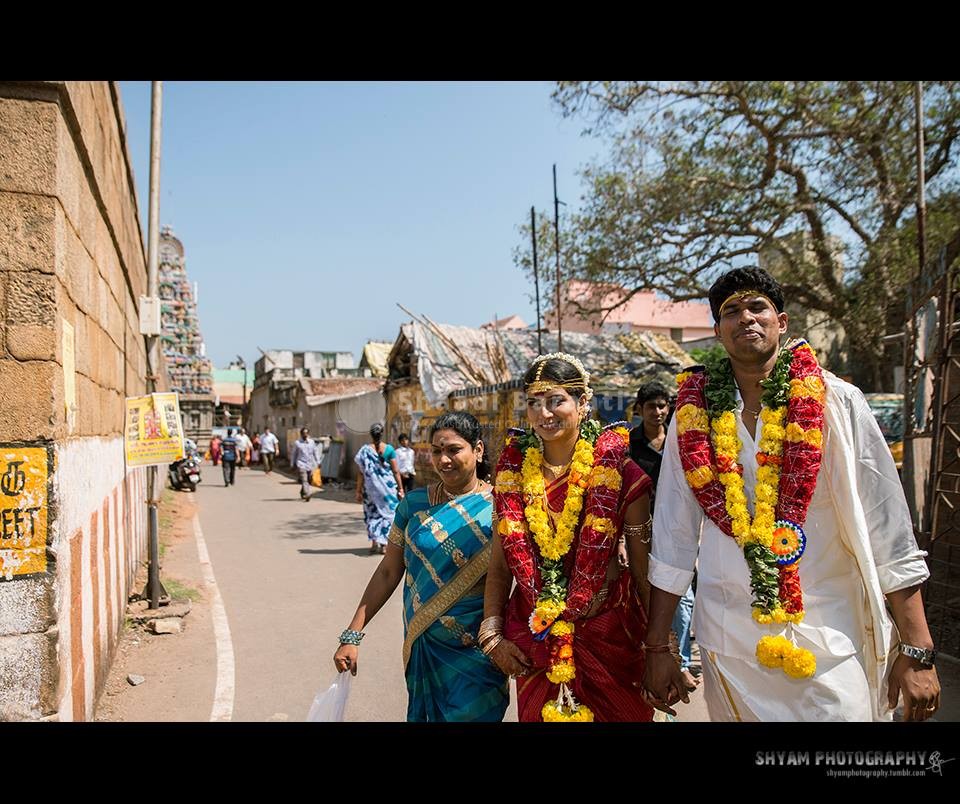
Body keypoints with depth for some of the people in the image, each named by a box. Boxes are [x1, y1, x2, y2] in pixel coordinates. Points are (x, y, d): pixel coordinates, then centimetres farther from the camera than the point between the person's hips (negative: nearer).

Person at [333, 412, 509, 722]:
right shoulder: (414, 504, -1)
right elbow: (388, 572, 3)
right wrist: (352, 635, 0)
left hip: (478, 653, -2)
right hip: (424, 648, 3)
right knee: (424, 714, 18)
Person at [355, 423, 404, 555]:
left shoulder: (365, 450, -3)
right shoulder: (389, 449, -4)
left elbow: (361, 472, -3)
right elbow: (395, 471, -4)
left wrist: (359, 491, 3)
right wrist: (400, 488, 4)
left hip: (371, 486, 1)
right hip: (388, 486, -1)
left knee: (372, 514, 15)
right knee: (388, 512, 9)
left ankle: (374, 542, 10)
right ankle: (383, 545, 8)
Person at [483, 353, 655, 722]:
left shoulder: (619, 473, -10)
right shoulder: (513, 471, 0)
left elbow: (644, 569, -7)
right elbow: (499, 565, 4)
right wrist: (493, 636, -2)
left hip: (608, 635, -2)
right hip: (532, 640, 3)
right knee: (539, 713, 17)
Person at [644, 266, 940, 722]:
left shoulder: (837, 403, -6)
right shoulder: (694, 416, -1)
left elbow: (887, 531, -4)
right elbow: (672, 539, 2)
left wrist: (917, 651, -6)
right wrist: (656, 649, 4)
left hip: (830, 644, -1)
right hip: (728, 643, 2)